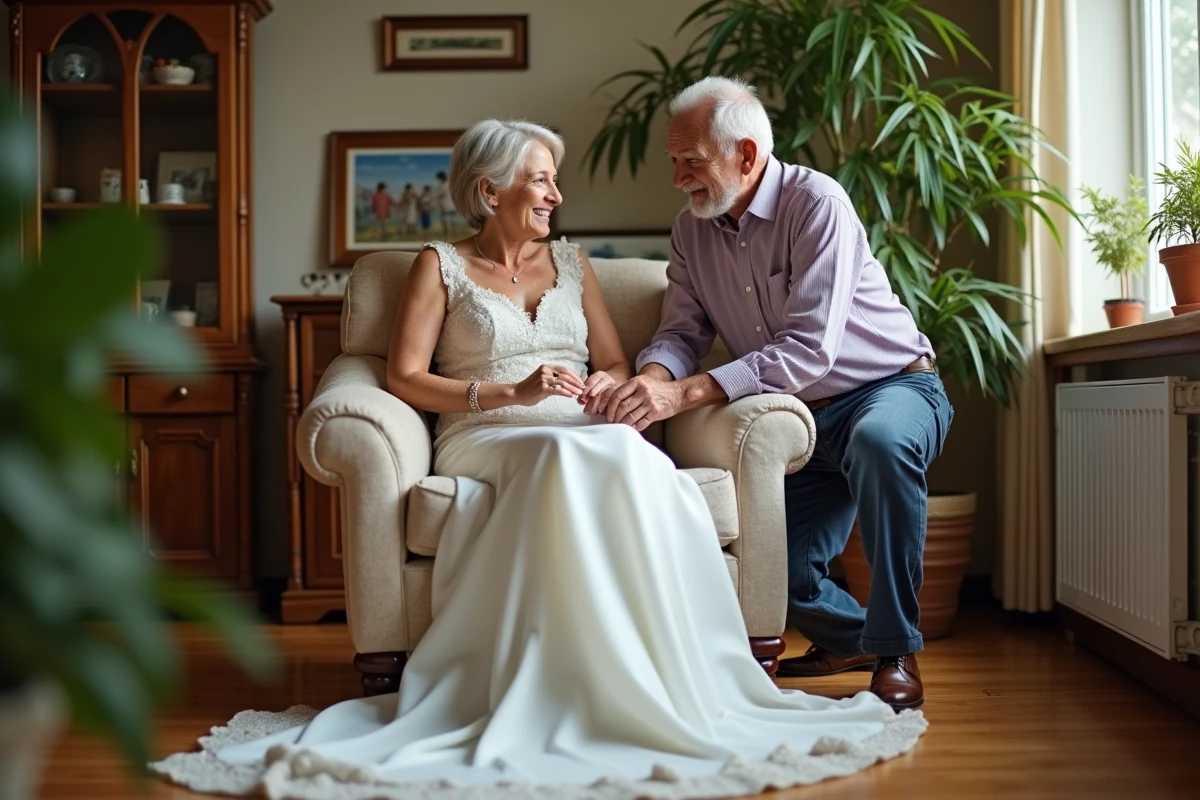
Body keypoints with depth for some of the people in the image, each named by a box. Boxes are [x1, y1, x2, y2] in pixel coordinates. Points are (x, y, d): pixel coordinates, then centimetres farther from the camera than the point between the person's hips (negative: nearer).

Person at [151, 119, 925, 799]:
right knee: (576, 458, -38)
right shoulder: (442, 264, 12)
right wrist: (512, 393, -11)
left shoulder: (571, 262, 25)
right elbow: (405, 378, 1)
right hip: (488, 438, -3)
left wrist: (607, 387, -5)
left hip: (589, 437, 4)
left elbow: (616, 366, 21)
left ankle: (658, 680, -33)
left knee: (633, 464, -35)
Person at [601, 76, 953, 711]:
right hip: (804, 418, 6)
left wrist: (689, 393, -38)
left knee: (878, 441, -40)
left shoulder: (816, 203, -20)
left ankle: (896, 654, -26)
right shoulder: (692, 231, 2)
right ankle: (851, 638, 28)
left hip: (892, 389, -6)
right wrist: (653, 378, -26)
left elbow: (809, 349, -29)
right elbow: (682, 331, 0)